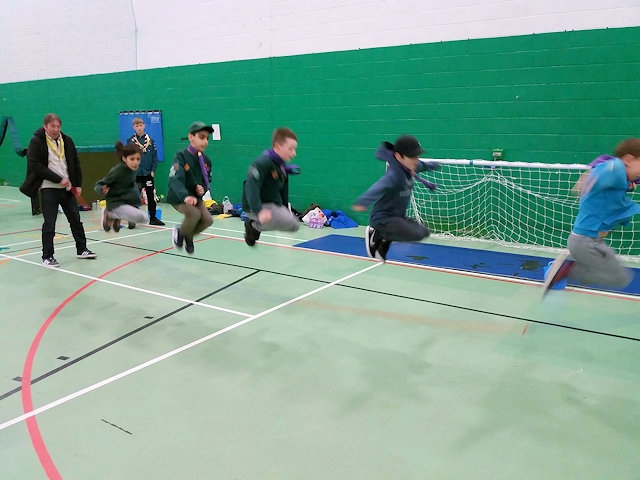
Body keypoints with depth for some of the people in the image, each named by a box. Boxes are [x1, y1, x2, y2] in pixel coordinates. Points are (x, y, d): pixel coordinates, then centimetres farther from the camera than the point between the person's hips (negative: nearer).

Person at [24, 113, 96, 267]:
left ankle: (82, 249, 25)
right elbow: (36, 166, -15)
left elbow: (76, 163, 12)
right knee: (49, 224, -3)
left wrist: (78, 184, 5)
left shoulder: (67, 141, 7)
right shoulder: (36, 142, -8)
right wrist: (59, 179, -18)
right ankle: (47, 257, 7)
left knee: (75, 219, 12)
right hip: (48, 189, -5)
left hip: (67, 187, 5)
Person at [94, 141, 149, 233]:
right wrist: (102, 189, -37)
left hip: (128, 203, 8)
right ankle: (109, 214, -6)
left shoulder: (132, 170, -1)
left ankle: (117, 218, 29)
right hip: (116, 204, -8)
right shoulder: (117, 171, -21)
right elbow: (98, 185, -16)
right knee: (140, 217, -29)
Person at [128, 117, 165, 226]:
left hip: (148, 173, 1)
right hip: (135, 174, -1)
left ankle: (153, 218, 17)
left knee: (151, 196, 6)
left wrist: (153, 170, -4)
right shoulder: (130, 141, 0)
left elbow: (155, 157, 3)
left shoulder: (151, 141, 2)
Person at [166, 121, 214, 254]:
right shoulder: (181, 156, -17)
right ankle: (180, 233, 4)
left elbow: (207, 181, 14)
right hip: (178, 198, -6)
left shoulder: (206, 160, 1)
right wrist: (185, 196, -48)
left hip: (196, 197, 6)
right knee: (194, 214, -29)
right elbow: (175, 180, -31)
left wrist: (203, 189, -10)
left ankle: (188, 235, 20)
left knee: (208, 220, -11)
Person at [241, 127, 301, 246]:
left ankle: (255, 225, 13)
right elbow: (251, 187, -28)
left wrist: (286, 211, 18)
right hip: (256, 207, -9)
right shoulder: (263, 162, -19)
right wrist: (259, 211, -37)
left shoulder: (282, 166, 9)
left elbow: (283, 191, 19)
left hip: (274, 205, 10)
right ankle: (254, 226, -4)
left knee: (295, 225, 13)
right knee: (292, 223, -22)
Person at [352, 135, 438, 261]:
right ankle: (377, 234, -5)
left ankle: (382, 243, 24)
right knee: (417, 235, -28)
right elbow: (379, 187, -48)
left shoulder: (408, 167, 0)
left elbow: (421, 165, 26)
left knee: (424, 232, 21)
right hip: (383, 219, -10)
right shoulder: (394, 174, -27)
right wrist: (363, 202, -67)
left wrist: (431, 165, 47)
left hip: (398, 217, 10)